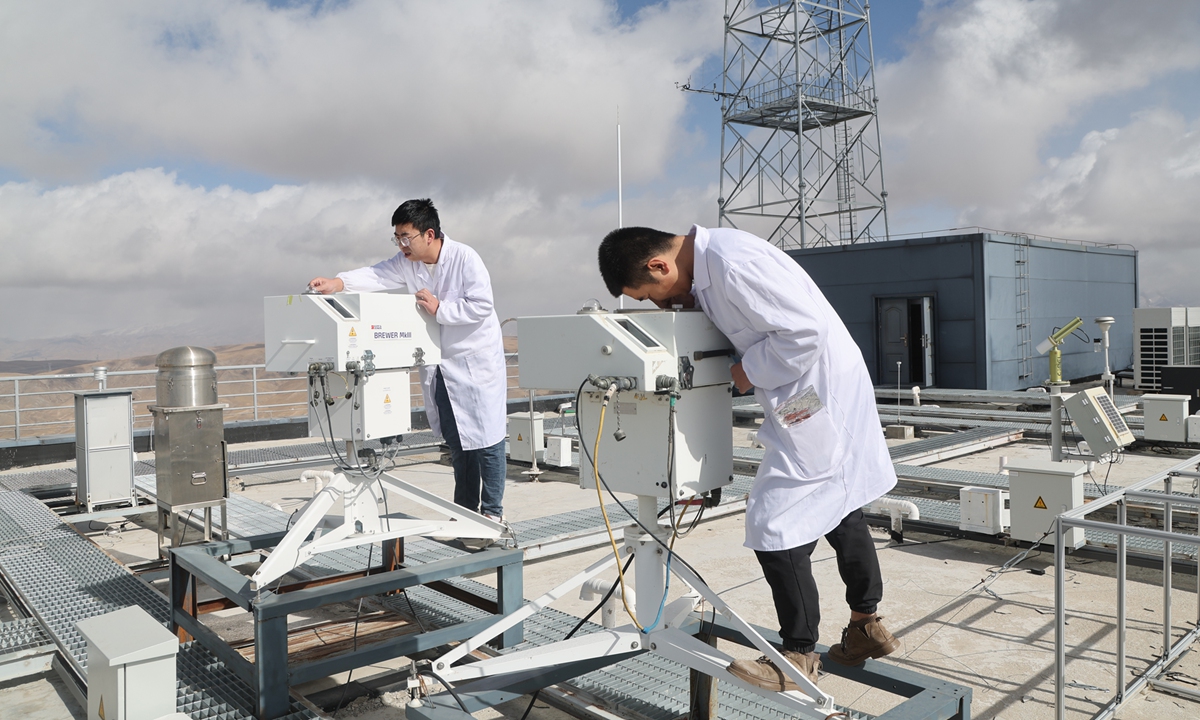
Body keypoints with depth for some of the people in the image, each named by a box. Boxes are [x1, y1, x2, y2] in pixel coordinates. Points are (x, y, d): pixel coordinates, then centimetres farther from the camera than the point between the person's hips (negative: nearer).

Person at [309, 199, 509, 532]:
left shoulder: (465, 258, -14)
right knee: (456, 442, 12)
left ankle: (492, 511, 9)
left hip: (476, 364, -6)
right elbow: (378, 275, -7)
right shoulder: (408, 262, 6)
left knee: (485, 440, -2)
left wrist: (439, 309, -20)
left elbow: (481, 305, -20)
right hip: (440, 368, 7)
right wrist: (339, 282, -22)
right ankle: (465, 510, 23)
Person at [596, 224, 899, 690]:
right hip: (825, 392, 11)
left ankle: (799, 655, 12)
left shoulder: (730, 263, -25)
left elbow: (805, 329, -27)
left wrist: (750, 371, -14)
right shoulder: (706, 262, 6)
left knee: (775, 524, -5)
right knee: (838, 509, 21)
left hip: (816, 397, -11)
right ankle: (866, 627, 39)